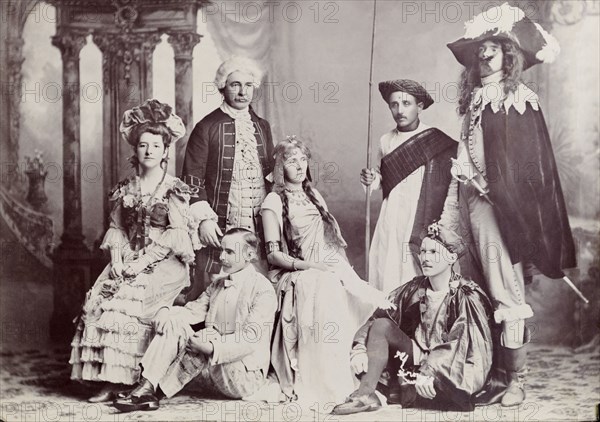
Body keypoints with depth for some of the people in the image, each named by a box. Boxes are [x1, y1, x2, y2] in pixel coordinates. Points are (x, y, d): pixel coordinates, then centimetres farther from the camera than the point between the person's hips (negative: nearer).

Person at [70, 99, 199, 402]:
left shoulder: (174, 190, 0)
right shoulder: (125, 189, 15)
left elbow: (177, 233, -8)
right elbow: (116, 227, 14)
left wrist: (144, 260, -15)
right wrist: (117, 257, -5)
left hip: (164, 263, -4)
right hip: (128, 262, 5)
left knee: (125, 300, -28)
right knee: (97, 302, -20)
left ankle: (144, 381, -21)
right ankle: (109, 381, -18)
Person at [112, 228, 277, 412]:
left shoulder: (263, 289, -10)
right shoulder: (217, 285, 17)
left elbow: (251, 338, -19)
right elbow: (194, 310, 7)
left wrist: (213, 347, -31)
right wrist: (166, 312, -14)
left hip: (244, 374, -6)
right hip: (212, 374, 6)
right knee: (173, 323, -12)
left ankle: (152, 391, -19)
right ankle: (147, 387, -25)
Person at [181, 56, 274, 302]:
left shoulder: (263, 127, 14)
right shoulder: (206, 128, -2)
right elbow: (192, 179, -4)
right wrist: (204, 219, -13)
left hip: (259, 228, 4)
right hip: (219, 229, -4)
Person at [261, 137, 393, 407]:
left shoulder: (314, 196, 22)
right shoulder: (274, 201, 1)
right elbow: (273, 254, -5)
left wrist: (343, 268, 2)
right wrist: (309, 265, -18)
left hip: (330, 272, 6)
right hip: (295, 276, -6)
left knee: (371, 303, -22)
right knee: (325, 290, -38)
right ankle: (327, 385, -33)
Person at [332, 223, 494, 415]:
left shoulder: (467, 296, -13)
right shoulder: (415, 289, 2)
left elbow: (459, 343, -24)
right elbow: (378, 317, -4)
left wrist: (430, 372, -35)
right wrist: (360, 348, -20)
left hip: (455, 367, -5)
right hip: (420, 357, 5)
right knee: (381, 325, -13)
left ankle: (405, 387, -5)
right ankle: (366, 393, -19)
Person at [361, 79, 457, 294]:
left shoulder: (437, 140, -5)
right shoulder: (386, 141, 9)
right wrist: (374, 180, 1)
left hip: (426, 221, -4)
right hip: (393, 219, 4)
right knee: (390, 278, 1)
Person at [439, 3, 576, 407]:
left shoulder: (519, 101, -3)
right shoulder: (475, 101, 15)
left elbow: (532, 164, -7)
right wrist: (448, 218, 13)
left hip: (501, 203, -6)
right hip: (470, 199, 6)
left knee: (507, 291, -5)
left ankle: (517, 378, 3)